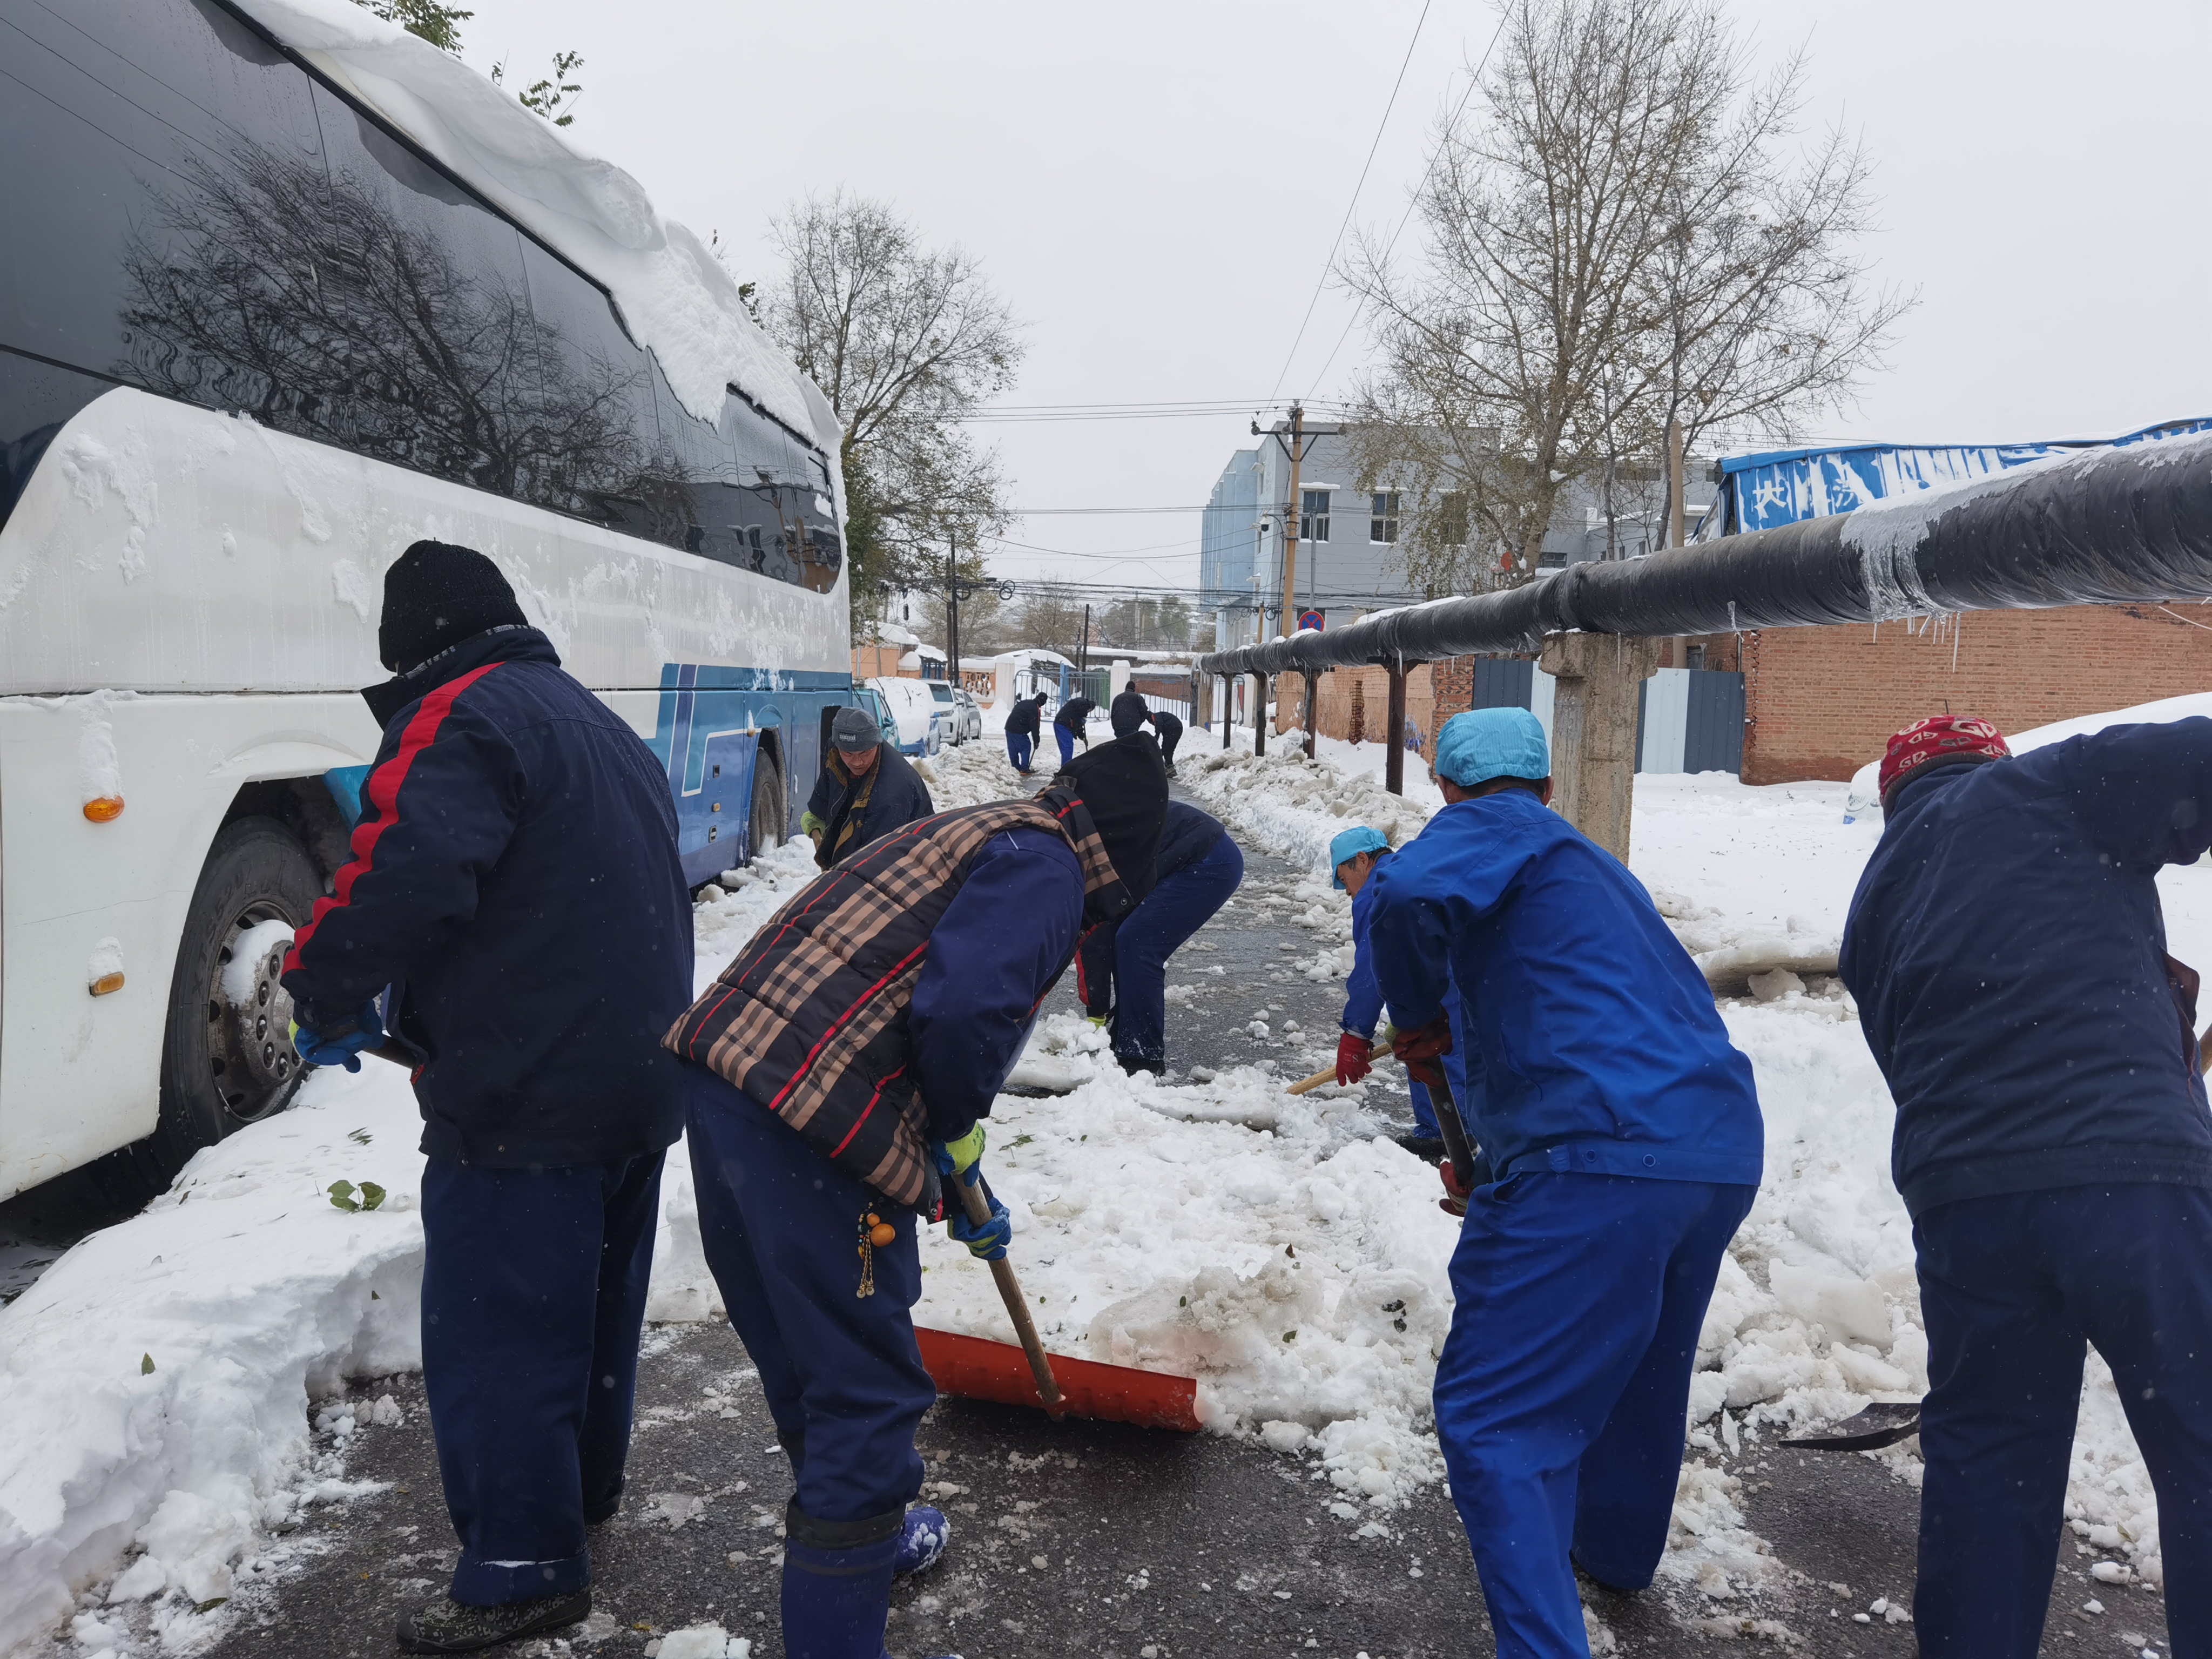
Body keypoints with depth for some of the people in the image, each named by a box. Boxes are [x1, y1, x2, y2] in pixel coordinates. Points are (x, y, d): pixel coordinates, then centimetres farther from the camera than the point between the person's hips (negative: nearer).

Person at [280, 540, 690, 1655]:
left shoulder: (465, 718, -12)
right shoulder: (596, 722, 19)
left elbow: (403, 877, -26)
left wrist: (326, 998, -8)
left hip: (524, 1098, -10)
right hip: (641, 1079, 10)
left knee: (492, 1328, 3)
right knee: (595, 1301, 23)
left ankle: (523, 1569, 13)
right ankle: (579, 1488, 40)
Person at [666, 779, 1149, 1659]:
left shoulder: (994, 838, 25)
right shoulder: (1045, 865, -5)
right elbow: (966, 1009, -22)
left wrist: (960, 1187, 35)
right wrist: (959, 1136, -2)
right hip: (809, 1125, -11)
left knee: (799, 1349, 26)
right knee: (869, 1387, 4)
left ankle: (866, 1538, 50)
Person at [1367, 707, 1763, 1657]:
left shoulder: (1489, 826, 2)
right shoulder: (1589, 862, 27)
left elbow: (1405, 895, -22)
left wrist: (1417, 1020, -3)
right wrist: (1491, 1163, 44)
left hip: (1604, 1154, -9)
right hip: (1725, 1149, 10)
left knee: (1490, 1418, -4)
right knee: (1641, 1370, 30)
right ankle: (1618, 1551, 52)